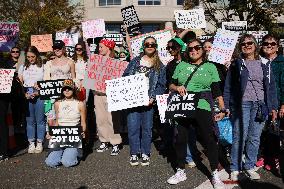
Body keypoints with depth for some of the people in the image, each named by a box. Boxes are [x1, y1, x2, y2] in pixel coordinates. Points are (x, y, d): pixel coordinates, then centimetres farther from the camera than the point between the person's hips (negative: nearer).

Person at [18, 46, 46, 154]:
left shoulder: (43, 66, 2)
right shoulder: (23, 67, 13)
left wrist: (39, 92, -15)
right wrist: (25, 94, -6)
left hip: (40, 96, -3)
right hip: (26, 97, 3)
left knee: (40, 120, 1)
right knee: (30, 120, 7)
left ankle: (39, 143, 11)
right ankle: (31, 143, 15)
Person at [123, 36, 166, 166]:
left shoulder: (160, 66, 8)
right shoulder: (134, 61, 11)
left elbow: (161, 85, 2)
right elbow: (125, 78, 9)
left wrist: (153, 98, -12)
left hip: (148, 101, 0)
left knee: (147, 127, 7)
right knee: (133, 127, -1)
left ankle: (145, 153, 21)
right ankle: (134, 153, 14)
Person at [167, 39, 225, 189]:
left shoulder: (210, 67, 10)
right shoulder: (181, 66, 14)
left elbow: (217, 91, 6)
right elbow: (171, 85, 16)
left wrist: (222, 109, -2)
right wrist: (177, 87, -7)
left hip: (202, 108, -2)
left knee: (209, 139, -3)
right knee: (180, 138, 6)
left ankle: (215, 174, 13)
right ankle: (181, 172, 23)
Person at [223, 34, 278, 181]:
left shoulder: (264, 64, 12)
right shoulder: (236, 64, 6)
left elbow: (271, 86, 13)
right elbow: (228, 86, 4)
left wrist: (273, 107, 8)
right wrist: (226, 106, -2)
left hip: (260, 105, 3)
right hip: (242, 104, -2)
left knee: (255, 138, 7)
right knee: (239, 137, -3)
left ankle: (249, 166, 21)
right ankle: (235, 168, 9)